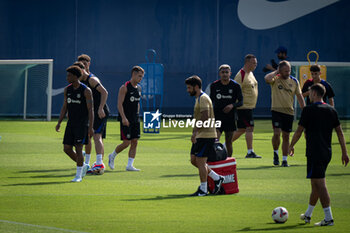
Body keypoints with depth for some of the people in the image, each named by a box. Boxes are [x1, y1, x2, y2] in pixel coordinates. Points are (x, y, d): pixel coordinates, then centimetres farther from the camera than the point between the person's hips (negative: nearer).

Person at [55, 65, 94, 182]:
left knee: (78, 149, -9)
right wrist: (59, 123, 7)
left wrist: (90, 127, -17)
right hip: (71, 123, 7)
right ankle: (83, 166, 22)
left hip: (82, 124, -6)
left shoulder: (86, 90, -10)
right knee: (67, 148, 3)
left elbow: (90, 110, -11)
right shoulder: (67, 89, 8)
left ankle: (78, 175, 1)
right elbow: (64, 107, 14)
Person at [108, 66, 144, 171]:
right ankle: (112, 156, 16)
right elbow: (119, 104, -15)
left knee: (134, 142, 1)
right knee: (126, 142, -8)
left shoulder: (138, 88, 13)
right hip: (126, 120, -7)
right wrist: (123, 118, -23)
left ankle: (130, 165, 4)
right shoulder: (124, 87, -10)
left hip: (135, 119, 7)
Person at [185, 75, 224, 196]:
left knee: (200, 161, -7)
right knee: (194, 160, 10)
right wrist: (195, 132, 23)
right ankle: (217, 178, 18)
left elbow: (205, 116, -26)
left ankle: (203, 189, 0)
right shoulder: (199, 98, 18)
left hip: (206, 135, -10)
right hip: (201, 136, 10)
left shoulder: (203, 98, -15)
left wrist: (195, 131, -28)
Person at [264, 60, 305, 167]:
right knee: (276, 133, -15)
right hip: (276, 110, -3)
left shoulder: (294, 81, 6)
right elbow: (267, 78, -29)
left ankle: (285, 160, 14)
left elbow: (299, 97, 11)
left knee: (286, 136, 6)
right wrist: (276, 72, -13)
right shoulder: (275, 79, -4)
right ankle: (275, 153, 11)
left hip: (289, 112, 3)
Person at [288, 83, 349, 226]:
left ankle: (328, 218, -13)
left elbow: (299, 131, -6)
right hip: (327, 152, 7)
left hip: (314, 153, -7)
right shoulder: (331, 110, 9)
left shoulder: (309, 110, -9)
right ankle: (308, 214, 30)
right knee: (316, 183, 18)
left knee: (319, 184, -8)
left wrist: (291, 146, 9)